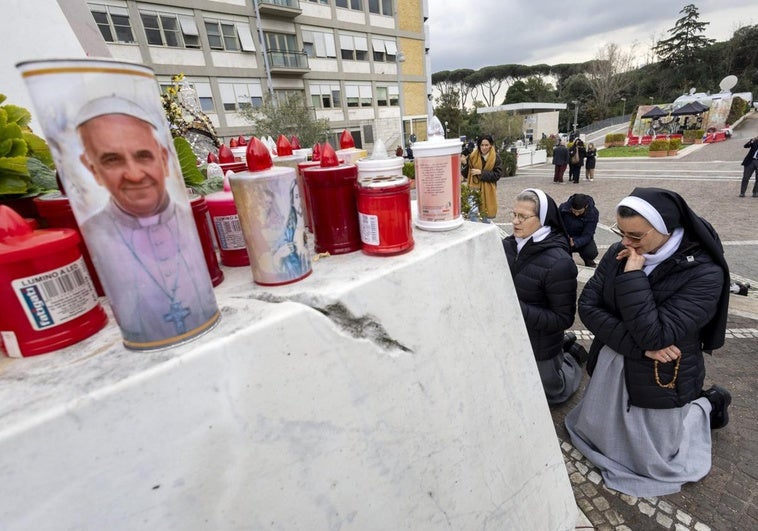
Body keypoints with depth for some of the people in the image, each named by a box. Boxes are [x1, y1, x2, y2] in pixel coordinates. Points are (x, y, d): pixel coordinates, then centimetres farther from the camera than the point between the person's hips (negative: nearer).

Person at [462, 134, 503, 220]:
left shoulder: (496, 157, -4)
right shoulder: (472, 156, -1)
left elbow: (497, 174, -9)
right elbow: (466, 172, 3)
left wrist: (481, 173, -16)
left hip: (488, 190, 0)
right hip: (474, 189, 1)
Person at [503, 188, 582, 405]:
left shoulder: (558, 262, -27)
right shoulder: (509, 245, -10)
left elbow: (564, 318, -21)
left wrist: (518, 308, -33)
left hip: (540, 347, -5)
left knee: (553, 393, 23)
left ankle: (573, 358, 48)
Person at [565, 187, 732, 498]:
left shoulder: (704, 273, -23)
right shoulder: (618, 254, -10)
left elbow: (654, 335, -31)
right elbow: (587, 306, -13)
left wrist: (633, 275, -31)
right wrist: (638, 346, -22)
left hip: (658, 381, -4)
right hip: (610, 369, 5)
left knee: (654, 463, 17)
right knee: (594, 432, 24)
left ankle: (706, 406, 35)